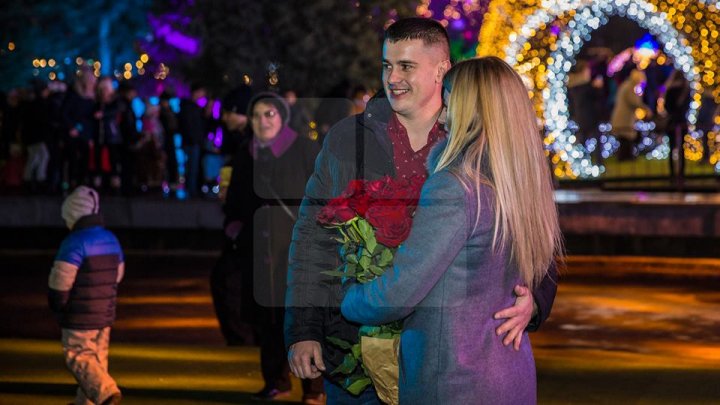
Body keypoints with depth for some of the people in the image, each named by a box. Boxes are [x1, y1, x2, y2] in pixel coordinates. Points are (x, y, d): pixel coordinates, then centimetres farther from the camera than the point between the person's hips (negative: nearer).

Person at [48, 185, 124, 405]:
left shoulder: (75, 242, -19)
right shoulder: (111, 240, 8)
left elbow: (60, 281, -18)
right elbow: (116, 276, 16)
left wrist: (57, 304, -1)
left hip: (80, 317, -8)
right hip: (105, 313, 8)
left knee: (78, 357, -2)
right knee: (97, 358, 14)